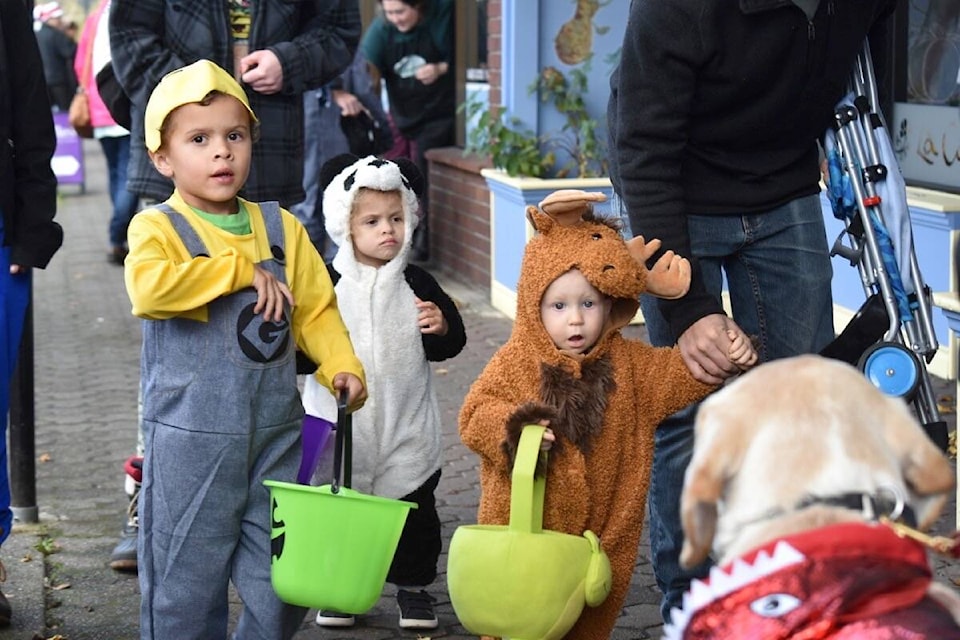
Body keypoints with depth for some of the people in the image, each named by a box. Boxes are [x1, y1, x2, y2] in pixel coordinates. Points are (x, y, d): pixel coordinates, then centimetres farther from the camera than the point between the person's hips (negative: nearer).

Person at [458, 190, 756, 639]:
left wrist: (729, 355, -11)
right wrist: (512, 425, -29)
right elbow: (475, 416, -10)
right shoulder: (516, 362, -8)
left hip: (603, 531, 3)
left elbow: (680, 372, 5)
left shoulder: (627, 362, 3)